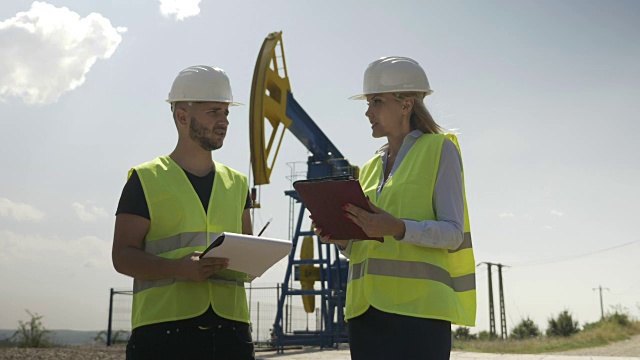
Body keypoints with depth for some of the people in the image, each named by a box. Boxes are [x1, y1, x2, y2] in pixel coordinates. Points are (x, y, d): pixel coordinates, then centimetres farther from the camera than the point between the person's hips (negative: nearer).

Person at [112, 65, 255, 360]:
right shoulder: (146, 180, 4)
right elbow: (123, 256, -1)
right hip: (163, 329, -4)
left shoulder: (237, 184, 17)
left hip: (230, 330, 4)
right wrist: (180, 268, -17)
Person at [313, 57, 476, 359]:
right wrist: (343, 240, -1)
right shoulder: (370, 168, 20)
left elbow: (453, 234, -7)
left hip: (416, 305, -6)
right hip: (367, 307, 6)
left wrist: (398, 229, -23)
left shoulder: (439, 149, 3)